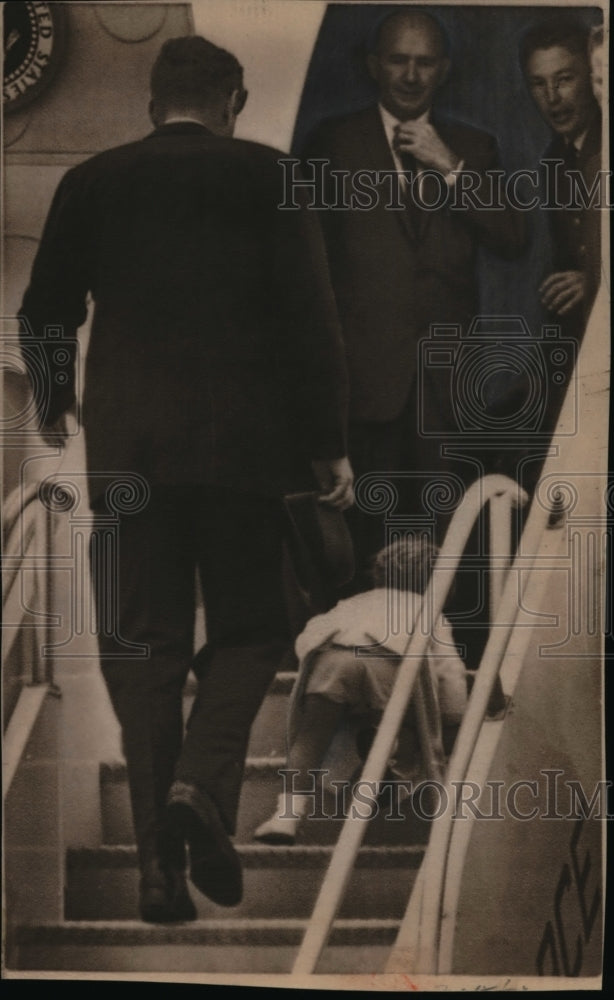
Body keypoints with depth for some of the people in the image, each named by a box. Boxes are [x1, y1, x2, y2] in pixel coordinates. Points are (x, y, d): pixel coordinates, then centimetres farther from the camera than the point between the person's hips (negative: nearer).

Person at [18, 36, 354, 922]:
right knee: (248, 631, 12)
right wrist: (327, 444, 0)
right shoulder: (267, 175, 1)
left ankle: (161, 864, 6)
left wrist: (53, 403, 29)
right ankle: (202, 785, -10)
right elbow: (310, 317, -5)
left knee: (145, 645, 7)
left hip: (127, 449, 2)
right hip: (243, 443, -2)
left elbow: (45, 312, 11)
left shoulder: (91, 181, 7)